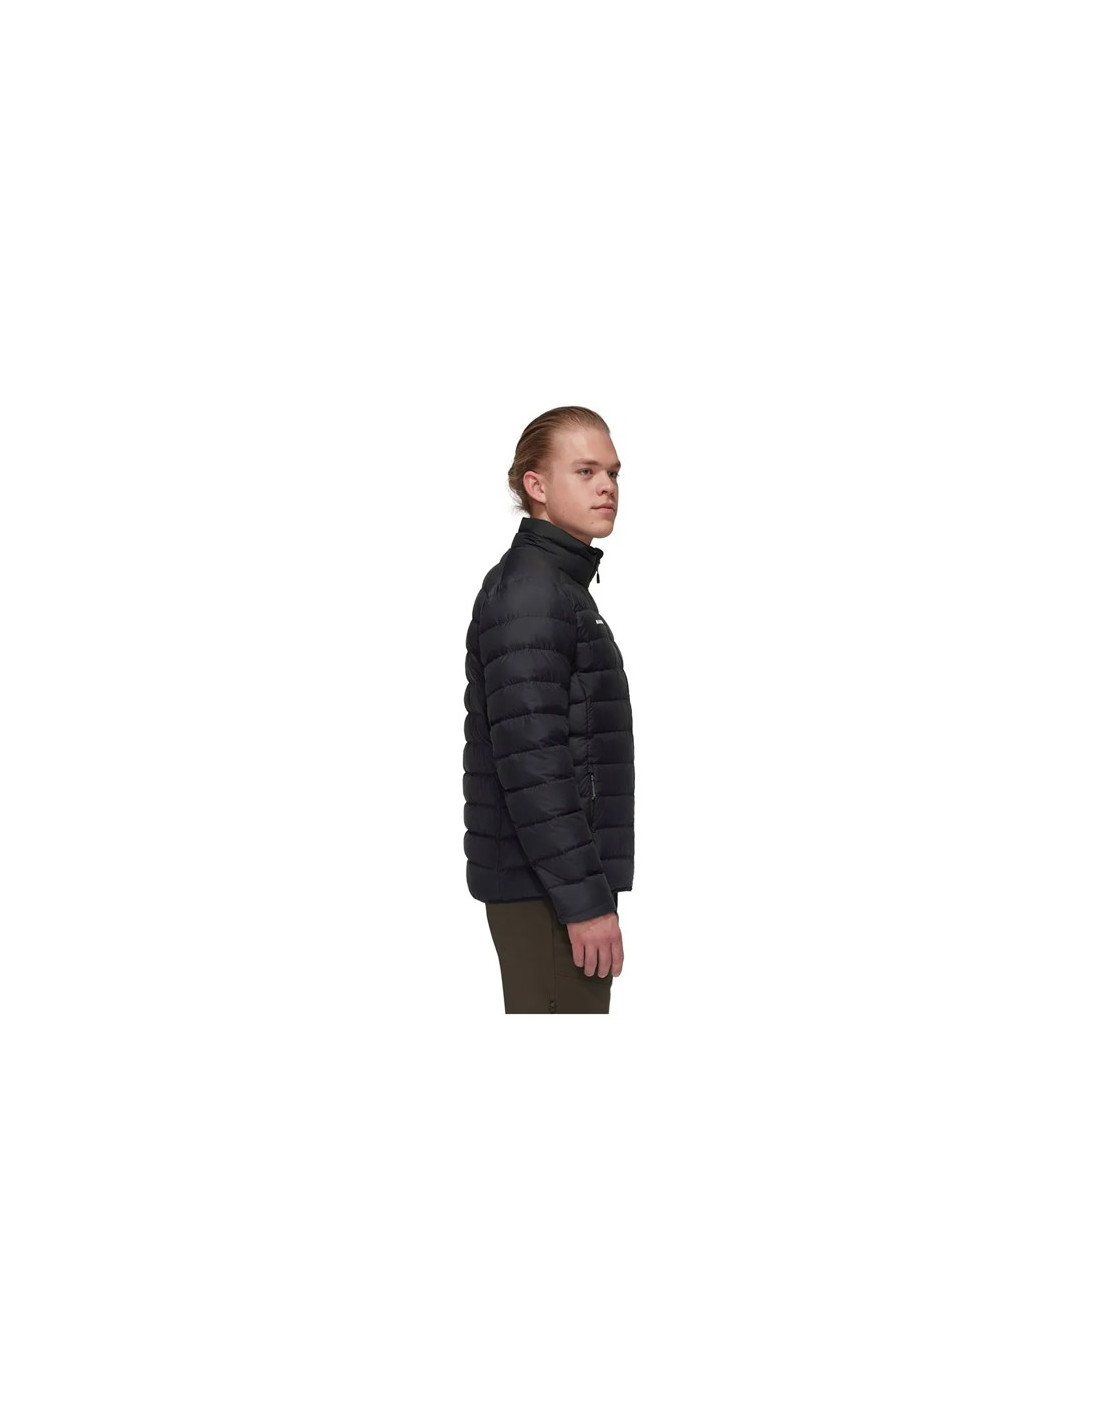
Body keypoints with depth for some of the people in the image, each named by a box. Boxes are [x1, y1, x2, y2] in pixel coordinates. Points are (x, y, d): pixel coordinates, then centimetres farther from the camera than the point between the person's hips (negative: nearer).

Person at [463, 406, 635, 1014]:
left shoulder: (563, 585, 19)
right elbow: (530, 762, -21)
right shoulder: (527, 588, -13)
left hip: (561, 881, 10)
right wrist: (585, 898, -22)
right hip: (545, 892, -10)